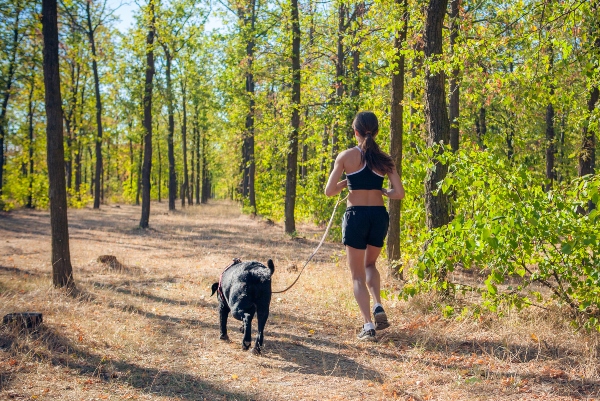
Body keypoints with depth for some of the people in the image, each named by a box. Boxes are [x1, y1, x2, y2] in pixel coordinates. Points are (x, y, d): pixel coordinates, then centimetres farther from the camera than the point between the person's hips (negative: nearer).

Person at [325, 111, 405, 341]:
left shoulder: (346, 156, -4)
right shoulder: (384, 159, 3)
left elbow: (329, 191, -6)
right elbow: (399, 193, -1)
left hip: (356, 216, -3)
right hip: (379, 216, 3)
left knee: (358, 274, 8)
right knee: (370, 264, 27)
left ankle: (368, 325, -3)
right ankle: (378, 306, 6)